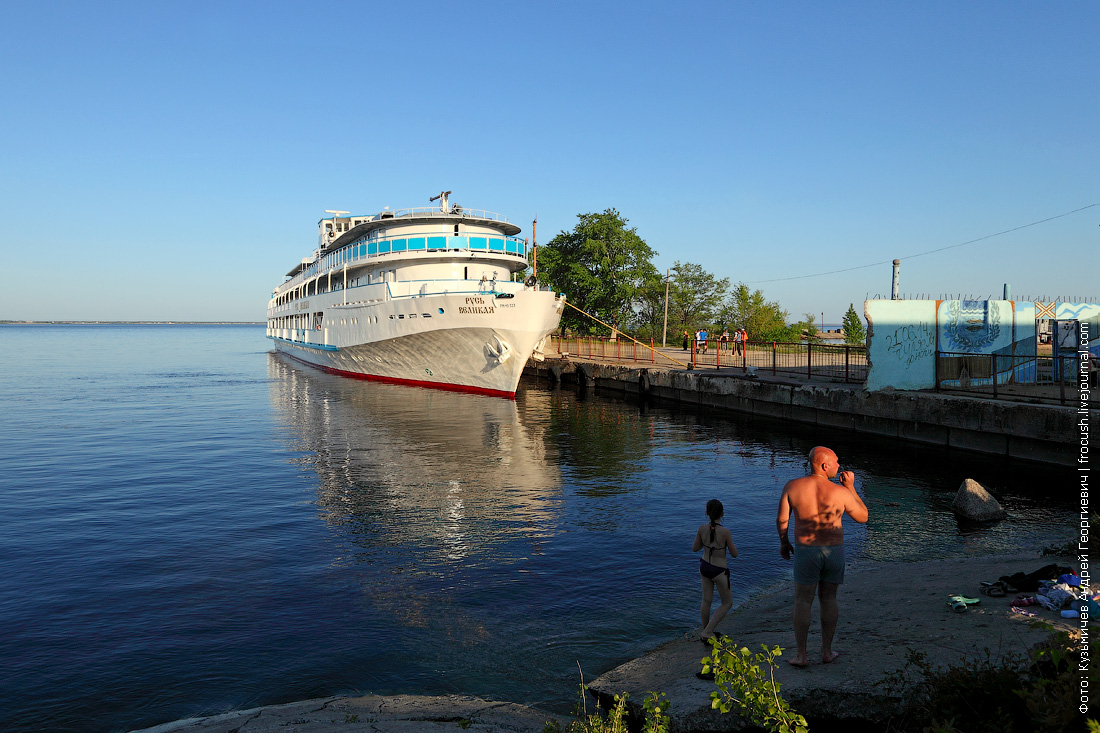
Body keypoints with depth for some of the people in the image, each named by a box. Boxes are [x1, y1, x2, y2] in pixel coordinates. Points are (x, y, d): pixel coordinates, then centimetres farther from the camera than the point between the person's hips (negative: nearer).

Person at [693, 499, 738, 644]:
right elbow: (734, 554, -13)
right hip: (719, 572, -5)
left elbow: (695, 548, 1)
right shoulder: (725, 532, -26)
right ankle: (707, 633, 8)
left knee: (707, 600, 21)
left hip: (704, 567, 5)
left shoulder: (702, 528, -13)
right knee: (727, 604, 15)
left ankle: (706, 632, 35)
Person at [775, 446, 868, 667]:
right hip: (835, 550, 1)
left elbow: (781, 520, -5)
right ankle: (827, 651, 23)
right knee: (828, 599, 16)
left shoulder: (792, 487, -10)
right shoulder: (841, 492, -11)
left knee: (803, 601, 9)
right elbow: (863, 517, 4)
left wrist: (784, 542, 11)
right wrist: (851, 488, 7)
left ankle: (801, 655, 12)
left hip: (805, 550, 0)